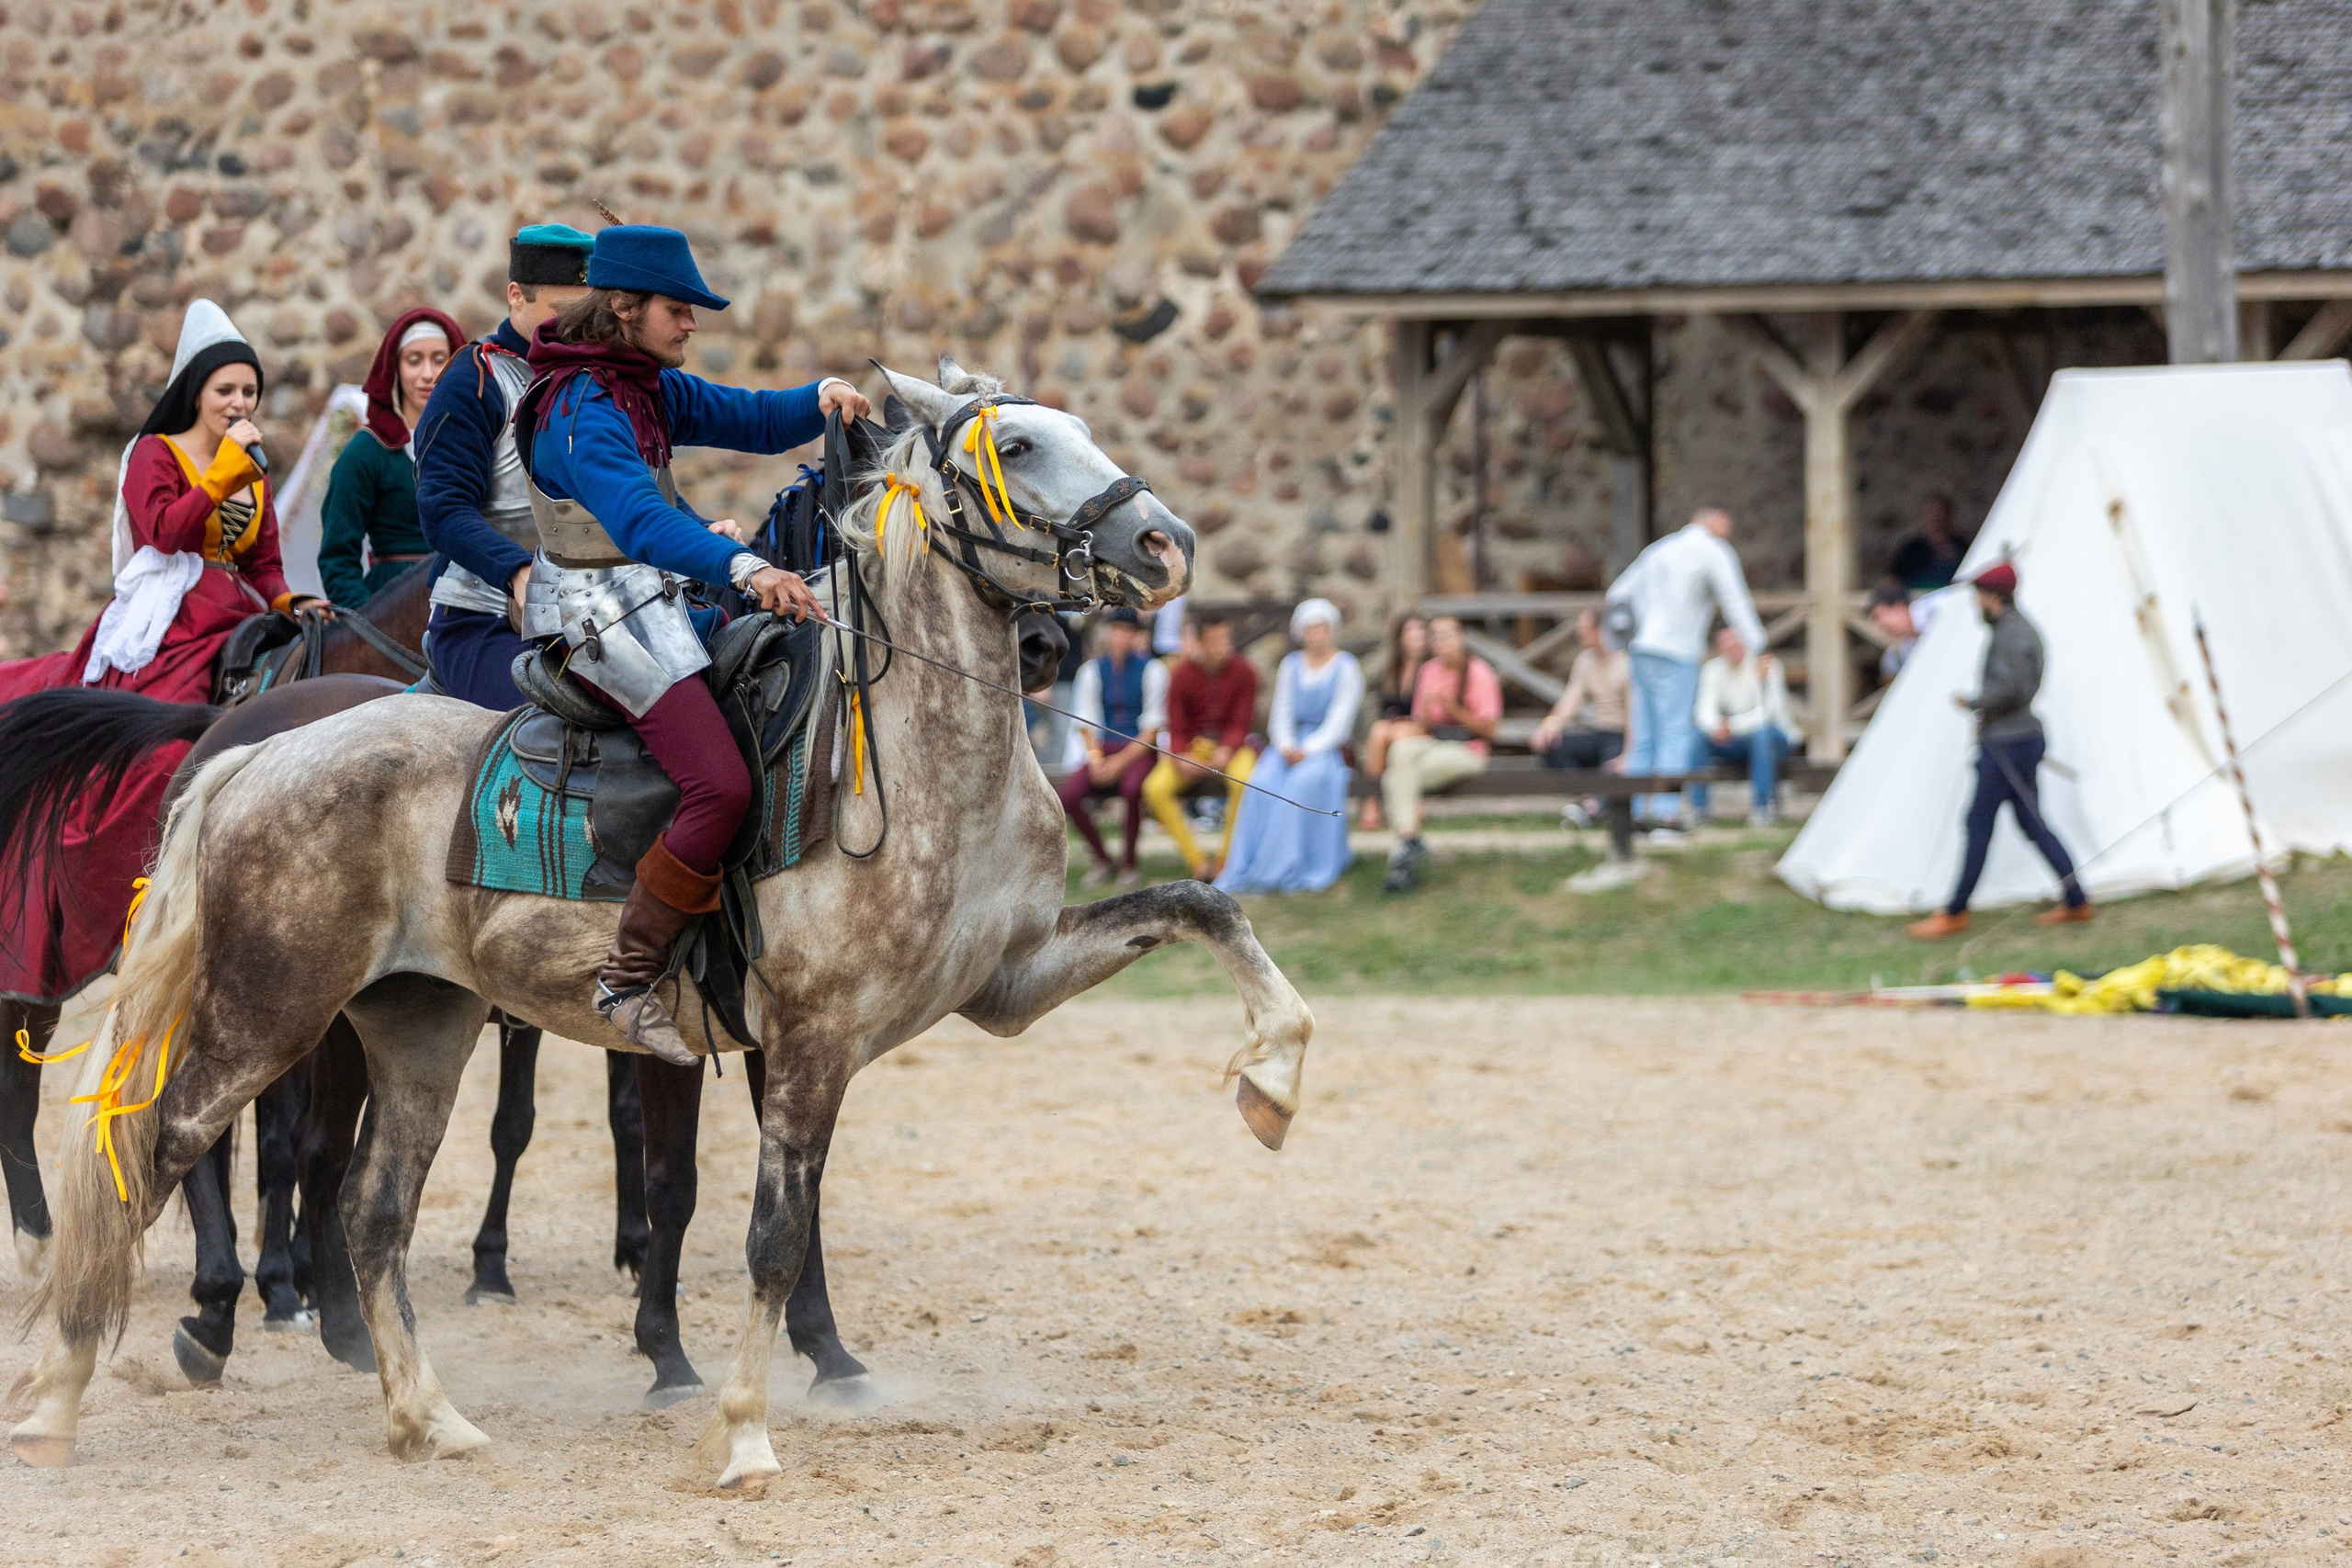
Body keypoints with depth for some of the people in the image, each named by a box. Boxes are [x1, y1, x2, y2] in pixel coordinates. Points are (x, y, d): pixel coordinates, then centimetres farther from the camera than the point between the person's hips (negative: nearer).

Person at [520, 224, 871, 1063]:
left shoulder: (651, 388, 9)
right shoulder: (582, 413, -21)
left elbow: (752, 419, 11)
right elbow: (639, 520, -36)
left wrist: (823, 398, -11)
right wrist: (744, 568, -50)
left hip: (654, 598, 10)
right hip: (602, 610, -10)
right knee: (721, 786, -22)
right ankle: (628, 981, -16)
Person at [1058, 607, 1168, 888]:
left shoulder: (1151, 670, 0)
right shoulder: (1092, 670, 10)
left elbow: (1152, 727, -4)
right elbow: (1086, 723, 9)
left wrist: (1121, 761, -15)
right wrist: (1094, 757, -10)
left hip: (1138, 750, -3)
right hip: (1103, 749, 3)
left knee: (1132, 788, -36)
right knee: (1069, 793, -24)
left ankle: (1128, 862, -16)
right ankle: (1101, 859, -3)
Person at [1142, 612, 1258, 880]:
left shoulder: (1242, 671, -5)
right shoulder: (1181, 674, -4)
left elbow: (1241, 725, -5)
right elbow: (1177, 729, -3)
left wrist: (1225, 752, -24)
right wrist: (1180, 758, -23)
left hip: (1231, 746, -1)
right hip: (1191, 748, 1)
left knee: (1244, 781, -35)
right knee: (1155, 789, -25)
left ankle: (1226, 862, -20)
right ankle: (1198, 863, -17)